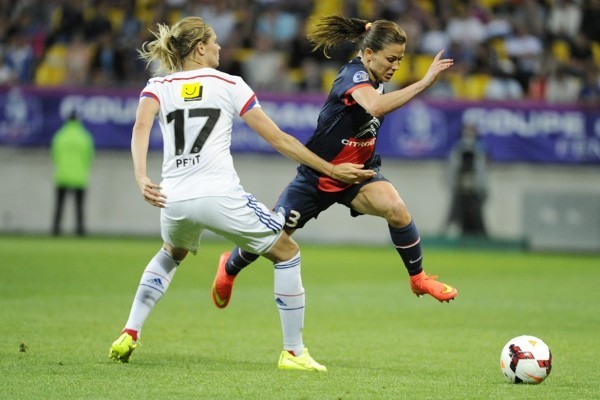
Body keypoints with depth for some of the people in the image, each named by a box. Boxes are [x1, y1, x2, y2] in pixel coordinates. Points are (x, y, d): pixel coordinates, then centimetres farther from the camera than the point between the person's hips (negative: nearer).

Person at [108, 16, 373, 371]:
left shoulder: (158, 87, 13)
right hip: (220, 196, -4)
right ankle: (294, 352, 10)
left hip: (174, 200, 4)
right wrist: (330, 170, 12)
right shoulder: (229, 85, 8)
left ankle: (129, 335, 24)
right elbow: (278, 138, 7)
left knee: (172, 254, 37)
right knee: (287, 252, 13)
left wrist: (142, 179, -19)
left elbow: (141, 127, -9)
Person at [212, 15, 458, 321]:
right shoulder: (354, 74, -26)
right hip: (317, 176, -5)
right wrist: (424, 82, -52)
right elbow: (376, 106, -49)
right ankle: (230, 267, 40)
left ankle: (418, 278, -10)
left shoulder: (373, 80, -2)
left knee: (396, 209, -26)